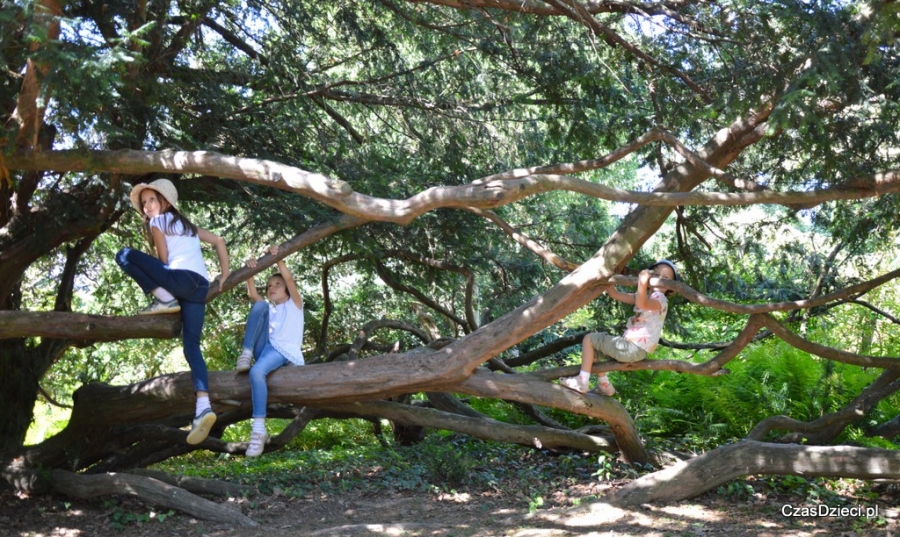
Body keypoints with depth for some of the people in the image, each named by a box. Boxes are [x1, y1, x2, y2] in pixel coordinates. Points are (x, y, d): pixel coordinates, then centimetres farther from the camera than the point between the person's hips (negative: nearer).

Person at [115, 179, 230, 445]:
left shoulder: (157, 221, 11)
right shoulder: (188, 225, 32)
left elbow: (164, 259, 2)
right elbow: (219, 241, 31)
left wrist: (164, 287, 18)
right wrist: (224, 275, 27)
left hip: (182, 278, -8)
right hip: (200, 287, 8)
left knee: (124, 255, 1)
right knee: (191, 347, 1)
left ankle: (165, 299, -6)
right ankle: (203, 406, -17)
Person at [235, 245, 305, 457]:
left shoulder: (294, 304, 21)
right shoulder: (268, 308, 33)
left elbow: (289, 278, 4)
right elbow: (253, 295, 14)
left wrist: (277, 257, -2)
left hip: (285, 353, -5)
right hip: (264, 348, 5)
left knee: (257, 372, -36)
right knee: (260, 306, -12)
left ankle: (259, 429, -38)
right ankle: (246, 353, -22)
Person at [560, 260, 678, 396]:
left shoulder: (660, 299, -12)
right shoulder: (645, 297, 17)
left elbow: (642, 304, -37)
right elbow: (615, 294, 12)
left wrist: (643, 283, -50)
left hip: (634, 348, -10)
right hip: (631, 346, 10)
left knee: (589, 339, -5)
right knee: (596, 340, 23)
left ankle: (582, 381, -9)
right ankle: (604, 384, 20)